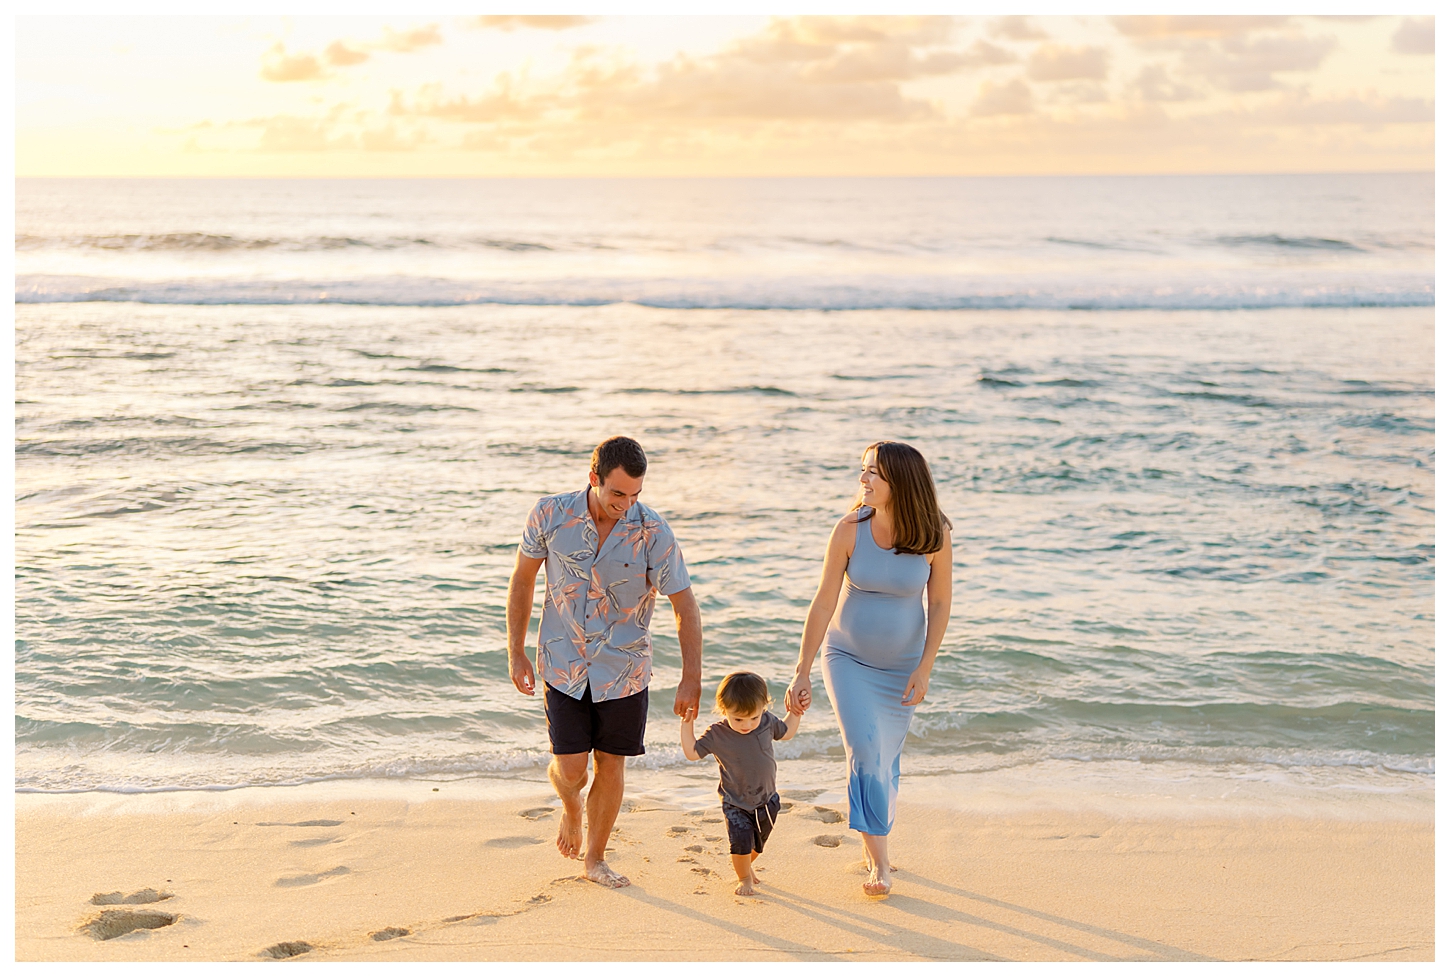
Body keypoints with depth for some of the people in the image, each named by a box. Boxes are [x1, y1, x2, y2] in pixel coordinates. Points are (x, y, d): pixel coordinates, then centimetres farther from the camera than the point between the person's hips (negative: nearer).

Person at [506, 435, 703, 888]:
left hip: (623, 669, 0)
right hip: (563, 664, 0)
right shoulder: (551, 515, -14)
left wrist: (691, 679, -15)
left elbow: (684, 605, -11)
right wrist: (515, 653, 2)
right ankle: (572, 808, 32)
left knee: (610, 765, 8)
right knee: (570, 769, -5)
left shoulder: (653, 531, -17)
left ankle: (595, 860, 29)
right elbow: (522, 579, 1)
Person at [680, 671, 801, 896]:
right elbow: (692, 752, -11)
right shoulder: (718, 734, -19)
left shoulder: (767, 723, -10)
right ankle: (745, 879, 14)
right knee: (741, 842, -14)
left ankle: (747, 864, 50)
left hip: (767, 800, 3)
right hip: (735, 804, -3)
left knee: (757, 845, 18)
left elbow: (786, 732, 11)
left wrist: (796, 713, -2)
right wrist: (686, 725, -21)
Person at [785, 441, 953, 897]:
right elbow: (823, 603, -13)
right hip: (847, 658, -1)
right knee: (865, 751, -15)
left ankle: (871, 843, 34)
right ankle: (878, 862, -4)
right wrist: (802, 672, -14)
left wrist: (924, 668, -11)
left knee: (886, 760, 9)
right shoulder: (849, 530, -17)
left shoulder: (935, 535, -16)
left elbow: (940, 604, -5)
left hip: (901, 665, 1)